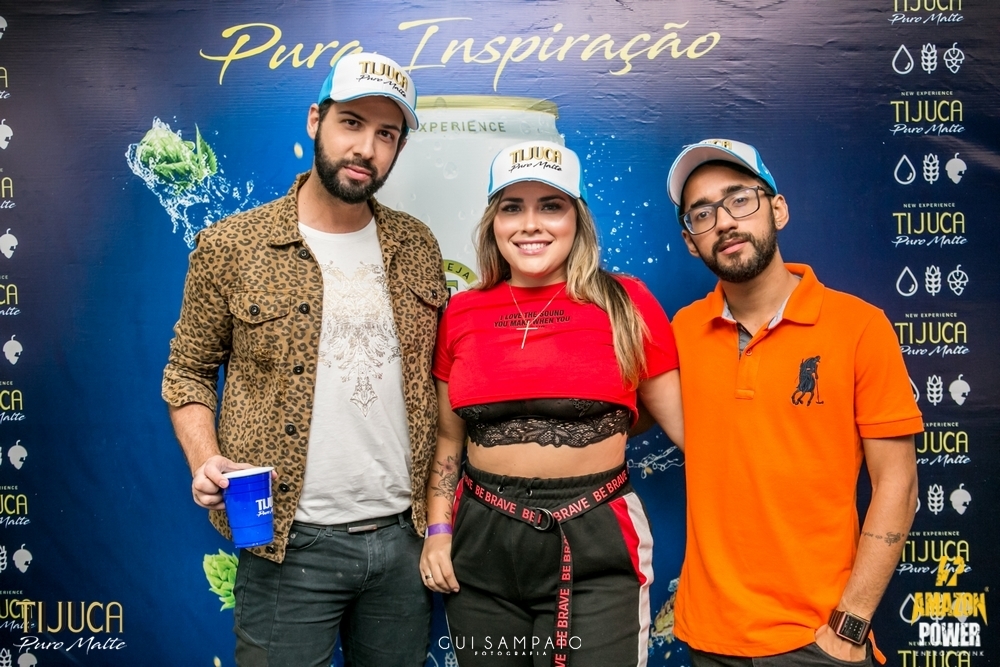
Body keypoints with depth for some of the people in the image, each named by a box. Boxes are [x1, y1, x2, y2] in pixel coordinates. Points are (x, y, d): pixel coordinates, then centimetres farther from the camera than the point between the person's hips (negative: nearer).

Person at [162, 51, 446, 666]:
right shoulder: (231, 246, -5)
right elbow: (189, 373, 4)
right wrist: (205, 462, -14)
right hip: (290, 545, -3)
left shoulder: (418, 246, 4)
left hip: (404, 535, 3)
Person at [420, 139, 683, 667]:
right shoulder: (462, 313, 4)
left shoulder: (625, 304, -4)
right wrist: (438, 530, 4)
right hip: (481, 544, 3)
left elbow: (688, 423, 1)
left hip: (596, 544, -2)